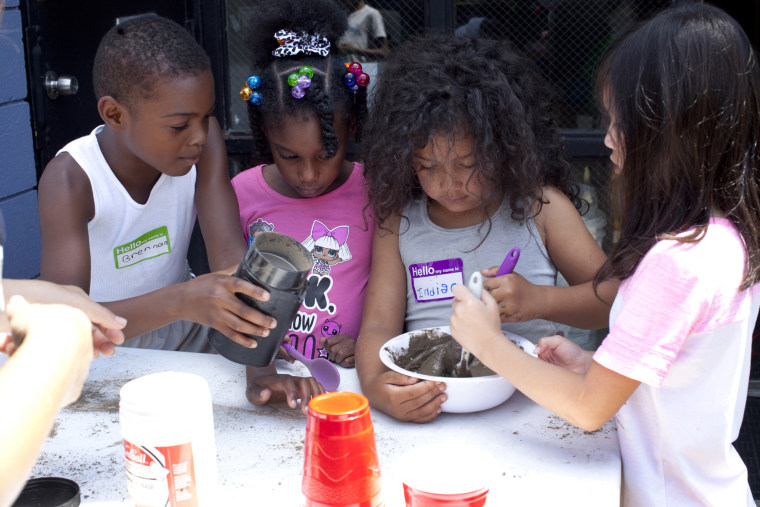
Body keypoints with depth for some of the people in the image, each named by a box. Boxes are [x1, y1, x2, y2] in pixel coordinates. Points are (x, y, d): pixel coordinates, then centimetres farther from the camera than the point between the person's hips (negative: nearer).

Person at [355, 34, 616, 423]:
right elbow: (379, 324, 0)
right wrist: (374, 386, -22)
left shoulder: (540, 205, 4)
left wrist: (539, 300, -16)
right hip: (426, 411, 1)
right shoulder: (398, 220, 7)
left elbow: (614, 294, 3)